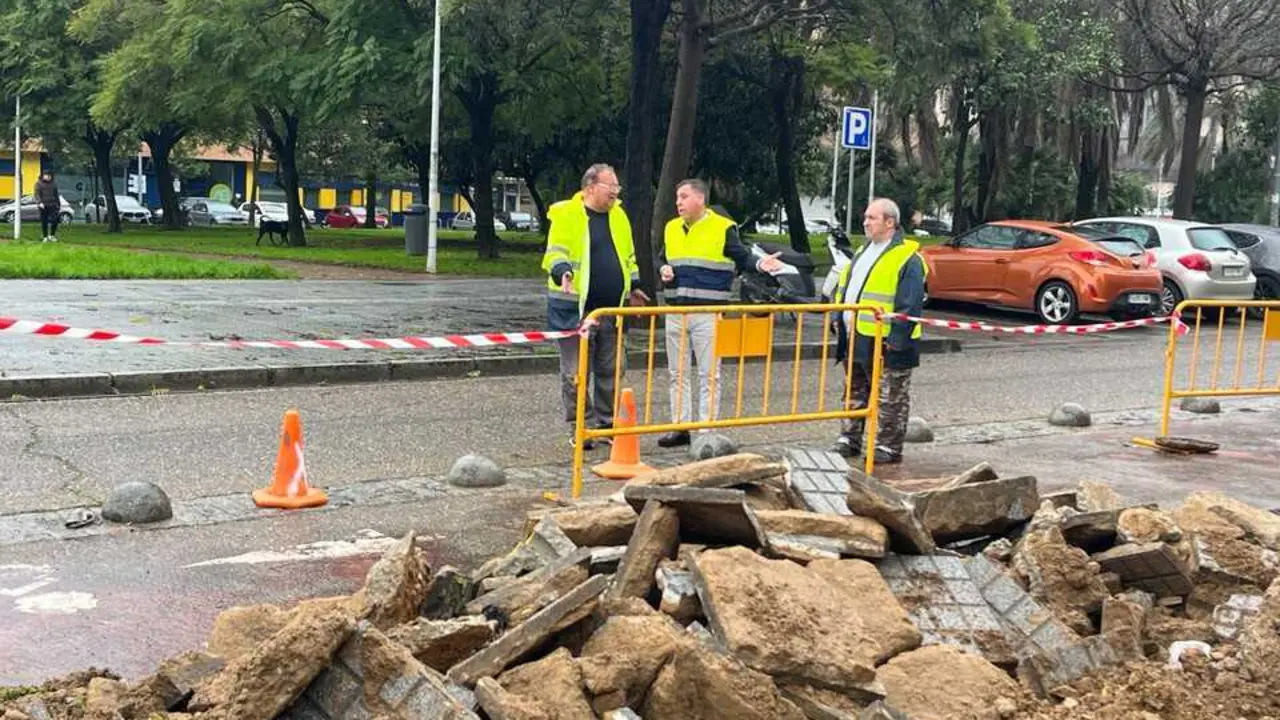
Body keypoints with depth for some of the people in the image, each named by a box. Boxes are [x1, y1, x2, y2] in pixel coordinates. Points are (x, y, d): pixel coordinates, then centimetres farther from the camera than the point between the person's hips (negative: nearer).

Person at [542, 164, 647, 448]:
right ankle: (582, 427, 10)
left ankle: (607, 423, 22)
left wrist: (633, 286, 18)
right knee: (576, 373, 1)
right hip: (575, 308, -6)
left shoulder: (618, 216, 12)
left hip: (611, 308, 6)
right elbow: (555, 253, -12)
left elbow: (628, 255, 23)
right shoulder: (566, 214, -6)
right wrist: (563, 272, -31)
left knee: (611, 370, 11)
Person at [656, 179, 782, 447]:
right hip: (676, 312, 6)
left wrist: (759, 264, -25)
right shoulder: (671, 228, 12)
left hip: (708, 313, -6)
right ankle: (680, 428, 19)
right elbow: (661, 259, 23)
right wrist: (663, 270, 1)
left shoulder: (723, 228, -5)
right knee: (677, 374, 11)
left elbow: (742, 258, -5)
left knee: (709, 375, -1)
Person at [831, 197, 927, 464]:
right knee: (855, 393, 16)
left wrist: (897, 339, -20)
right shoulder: (864, 252, 16)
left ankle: (889, 447, 9)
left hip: (885, 344, -9)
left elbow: (910, 305, -17)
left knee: (891, 400, 2)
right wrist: (840, 322, 14)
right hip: (855, 340, 9)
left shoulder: (907, 259, -12)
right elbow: (843, 290, 22)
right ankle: (849, 439, 25)